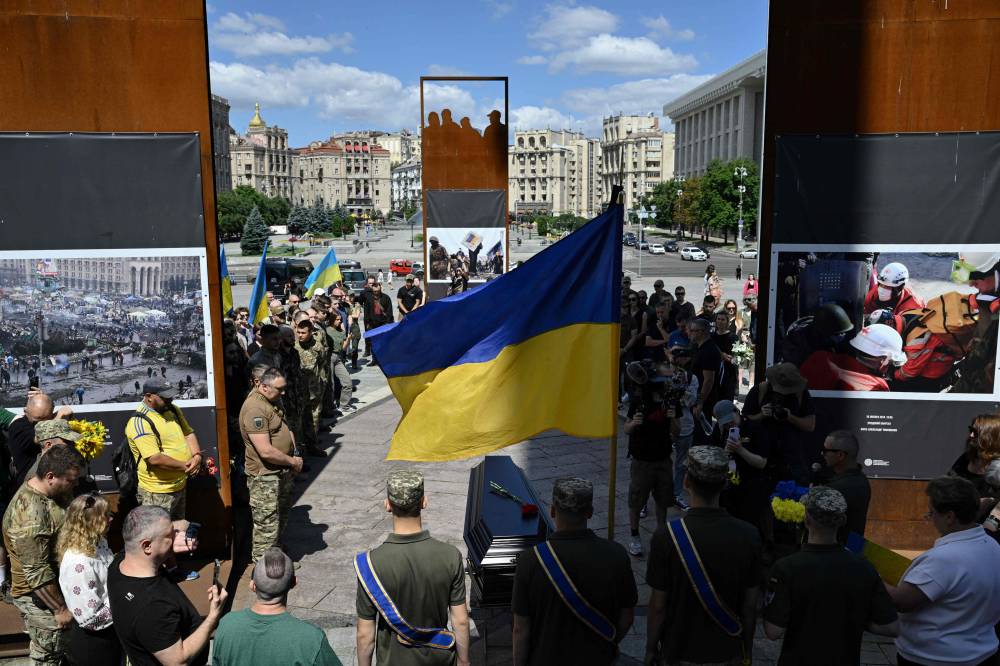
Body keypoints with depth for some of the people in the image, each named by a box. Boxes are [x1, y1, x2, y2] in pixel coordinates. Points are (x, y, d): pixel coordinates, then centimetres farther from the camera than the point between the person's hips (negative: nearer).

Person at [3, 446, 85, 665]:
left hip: (53, 588, 9)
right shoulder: (30, 515, -32)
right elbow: (37, 573, -28)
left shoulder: (37, 491, -2)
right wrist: (60, 609, -20)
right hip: (40, 598, -9)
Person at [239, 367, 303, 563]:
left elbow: (285, 428, 19)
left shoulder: (273, 399, 5)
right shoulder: (255, 409, -26)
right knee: (267, 527, -2)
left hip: (282, 472, 10)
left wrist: (294, 456, 4)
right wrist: (292, 461, -15)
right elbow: (266, 452, -30)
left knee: (282, 516, 25)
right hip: (265, 477, -10)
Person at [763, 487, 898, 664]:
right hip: (846, 660, 3)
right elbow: (891, 627, -9)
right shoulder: (863, 568, -13)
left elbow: (773, 631, -22)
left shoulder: (787, 568, -23)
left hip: (798, 659, -3)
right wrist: (855, 621, 5)